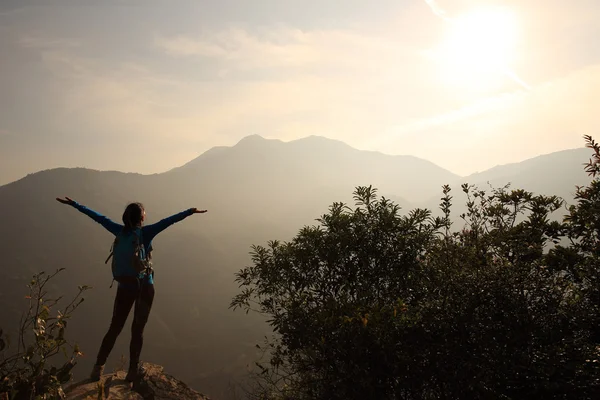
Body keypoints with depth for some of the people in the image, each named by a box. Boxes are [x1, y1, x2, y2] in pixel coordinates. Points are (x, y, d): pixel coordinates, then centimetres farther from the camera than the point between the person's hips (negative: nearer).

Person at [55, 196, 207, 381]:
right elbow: (168, 221, -21)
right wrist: (190, 212, -25)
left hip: (125, 287, 3)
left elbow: (98, 217, 1)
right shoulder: (146, 232, -13)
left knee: (114, 328, 16)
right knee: (137, 330, 9)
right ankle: (133, 370, 16)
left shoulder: (120, 231, -5)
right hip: (144, 287, -3)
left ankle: (98, 368, 19)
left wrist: (74, 204, 8)